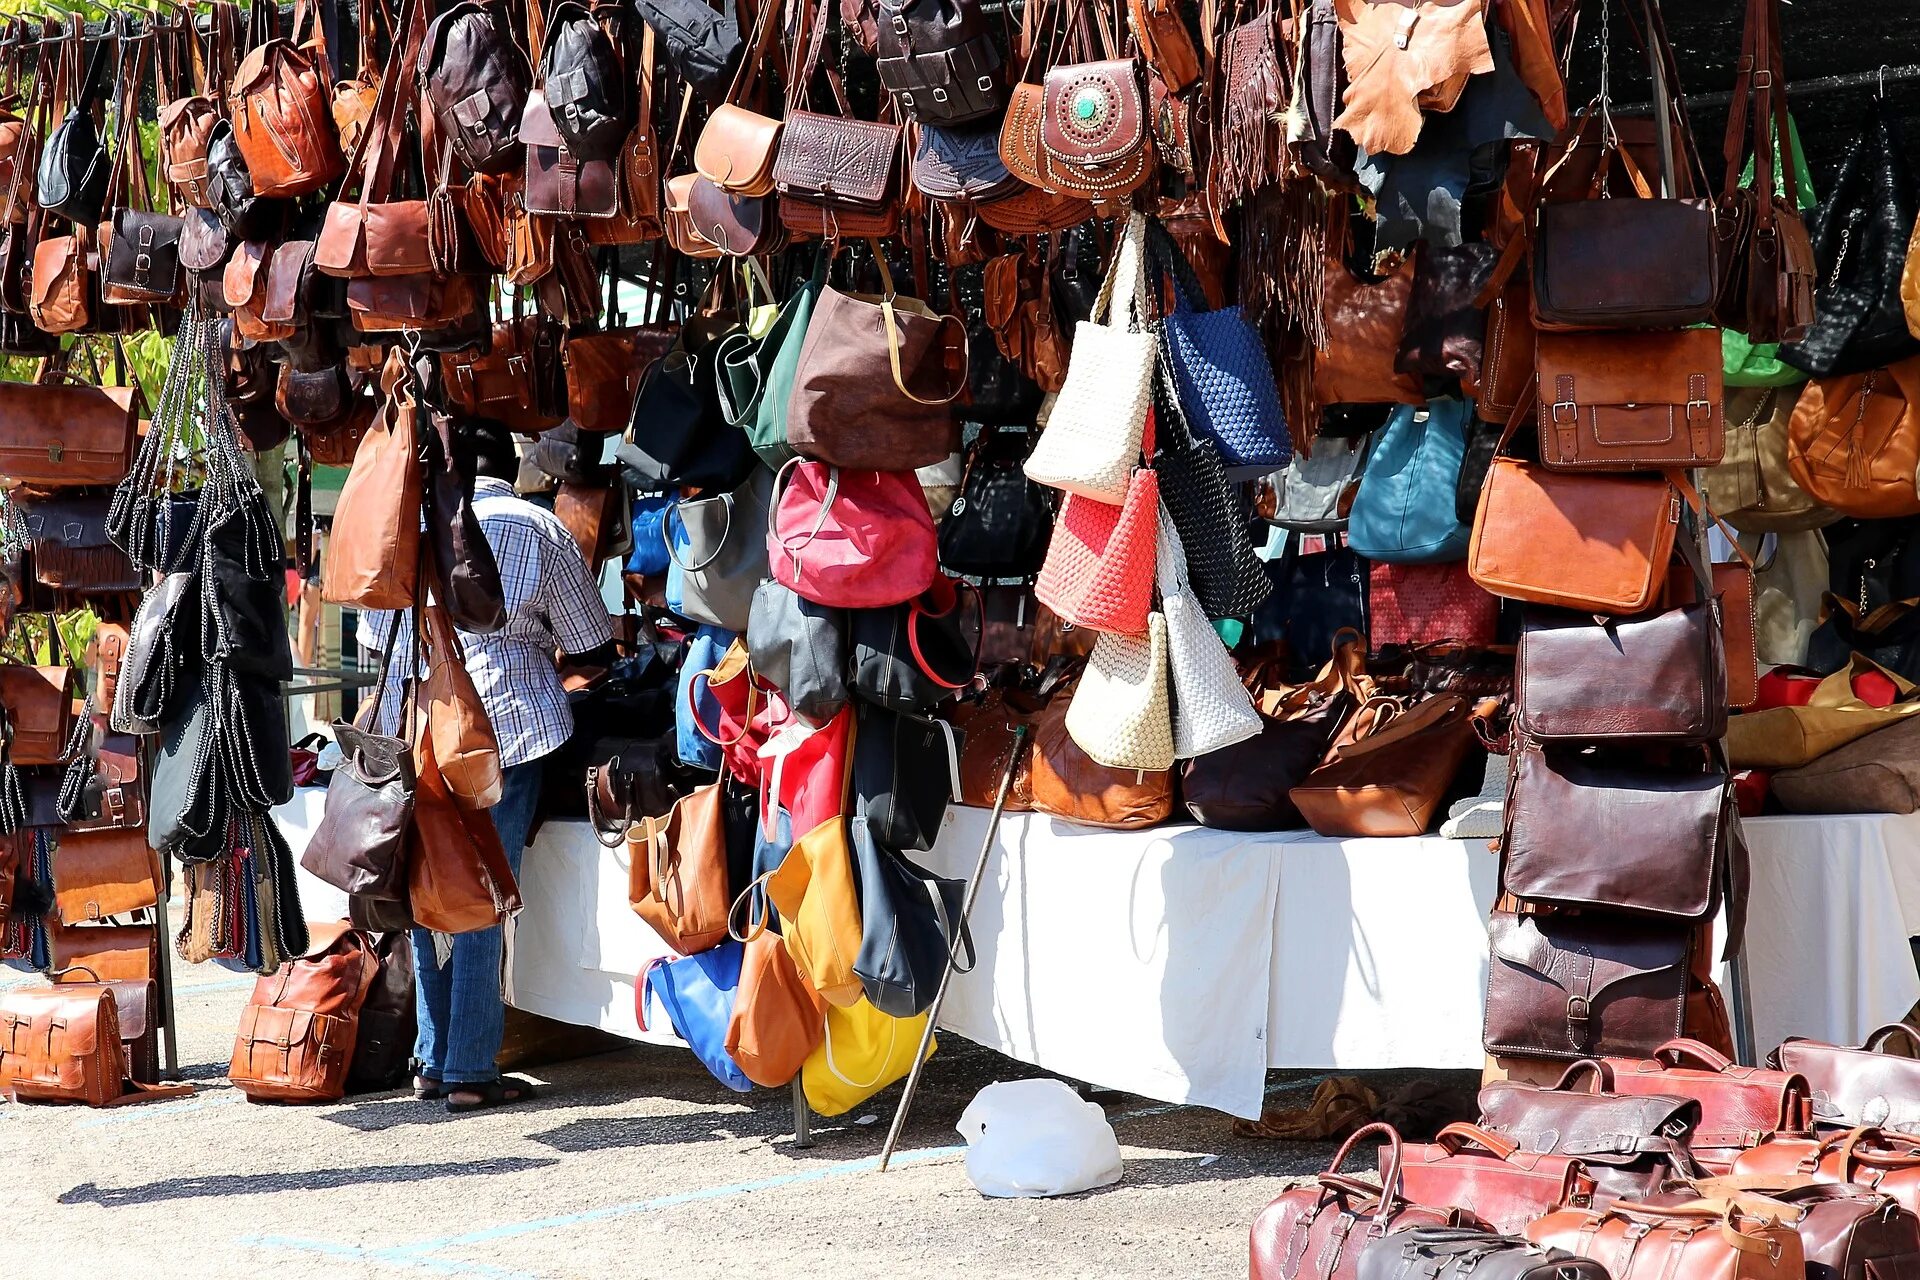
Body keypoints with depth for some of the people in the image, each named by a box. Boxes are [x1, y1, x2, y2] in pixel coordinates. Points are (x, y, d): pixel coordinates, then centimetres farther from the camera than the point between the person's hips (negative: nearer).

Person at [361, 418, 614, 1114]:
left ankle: (433, 1061, 15)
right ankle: (471, 1071, 0)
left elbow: (377, 637, 16)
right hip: (504, 727, -3)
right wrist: (546, 654, 27)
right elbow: (592, 647, 5)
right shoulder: (540, 528, 2)